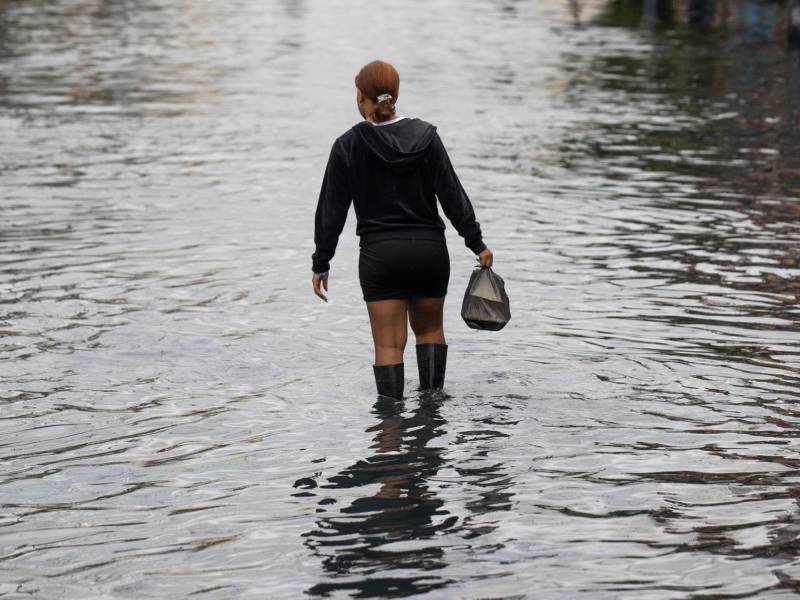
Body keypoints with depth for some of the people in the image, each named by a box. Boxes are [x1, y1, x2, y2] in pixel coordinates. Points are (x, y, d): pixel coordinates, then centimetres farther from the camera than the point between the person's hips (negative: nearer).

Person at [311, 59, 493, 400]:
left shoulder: (348, 146, -5)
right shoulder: (425, 136, -2)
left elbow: (331, 210, -2)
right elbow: (452, 194, -4)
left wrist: (321, 263, 5)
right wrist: (476, 243, 3)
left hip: (379, 254, -2)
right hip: (429, 249, 2)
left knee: (388, 343, 1)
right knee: (430, 328, 22)